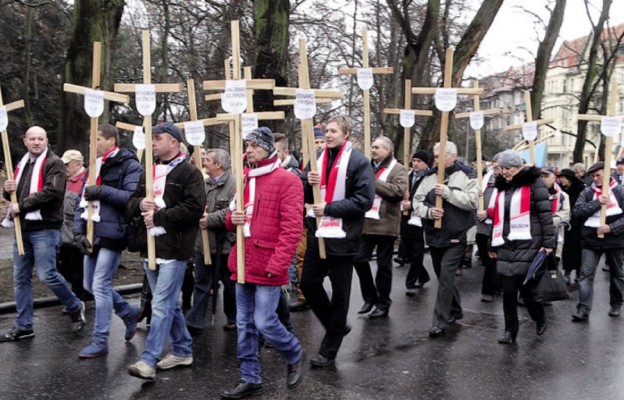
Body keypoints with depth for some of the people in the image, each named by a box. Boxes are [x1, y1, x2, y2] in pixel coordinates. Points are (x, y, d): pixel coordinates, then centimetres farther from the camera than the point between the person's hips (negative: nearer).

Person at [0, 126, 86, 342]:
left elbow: (52, 192, -20)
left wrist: (21, 206, -16)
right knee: (20, 278, 8)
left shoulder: (54, 163, -6)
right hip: (23, 229, 8)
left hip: (44, 229, -8)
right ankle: (23, 326, 16)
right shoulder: (22, 164, 20)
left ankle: (75, 308, 12)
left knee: (46, 274, -11)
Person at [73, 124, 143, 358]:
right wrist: (79, 231, 1)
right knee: (91, 285, 15)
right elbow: (83, 201, 12)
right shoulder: (94, 166, 16)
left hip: (113, 233, -8)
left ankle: (100, 341, 5)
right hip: (93, 234, 9)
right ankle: (129, 312, 34)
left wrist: (103, 191, -20)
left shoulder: (129, 165, -8)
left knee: (100, 286, -6)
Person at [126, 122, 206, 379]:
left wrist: (158, 216, -17)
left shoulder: (189, 172, -7)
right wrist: (141, 204, -7)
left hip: (174, 249, -8)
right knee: (169, 304, 16)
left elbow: (194, 208, -18)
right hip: (150, 248, 8)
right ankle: (183, 350, 28)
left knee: (162, 305, -7)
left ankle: (149, 360, -5)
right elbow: (131, 203, 17)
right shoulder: (148, 172, 16)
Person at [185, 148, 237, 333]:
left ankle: (233, 318, 27)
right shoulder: (204, 183, 12)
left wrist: (210, 219, -20)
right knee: (201, 283, 9)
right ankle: (195, 321, 13)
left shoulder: (233, 184, -13)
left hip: (224, 243, -6)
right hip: (203, 241, 6)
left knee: (229, 283, 11)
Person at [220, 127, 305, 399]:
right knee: (244, 324, 11)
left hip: (267, 264, -7)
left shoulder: (287, 180, -9)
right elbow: (233, 221, 23)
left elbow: (292, 227, -15)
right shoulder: (245, 180, 14)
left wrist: (277, 264, -21)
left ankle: (295, 355, 23)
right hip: (243, 262, 7)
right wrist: (232, 219, -2)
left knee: (264, 322, -5)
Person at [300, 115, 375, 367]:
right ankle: (337, 326, 32)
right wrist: (310, 184, -8)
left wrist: (329, 208, -20)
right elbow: (308, 197, 15)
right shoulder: (318, 158, 10)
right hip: (317, 234, 6)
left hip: (342, 237, -6)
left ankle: (329, 350, 18)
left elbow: (364, 201, -16)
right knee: (308, 284, 10)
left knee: (339, 293, 6)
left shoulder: (358, 162, -9)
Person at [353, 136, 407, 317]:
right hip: (366, 223, 5)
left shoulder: (398, 169, -2)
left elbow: (399, 191, -19)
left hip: (385, 224, -5)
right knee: (359, 259, 3)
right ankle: (370, 297, 21)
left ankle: (383, 303, 16)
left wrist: (373, 182, -17)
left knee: (383, 265, 4)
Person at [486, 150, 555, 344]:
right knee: (508, 290, 3)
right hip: (505, 247, 5)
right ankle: (510, 330, 13)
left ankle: (540, 319, 26)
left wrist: (548, 242, -13)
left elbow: (546, 214, -9)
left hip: (527, 245, -5)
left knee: (526, 288, -1)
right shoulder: (500, 186, 14)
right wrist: (492, 245, 21)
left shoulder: (533, 183, -5)